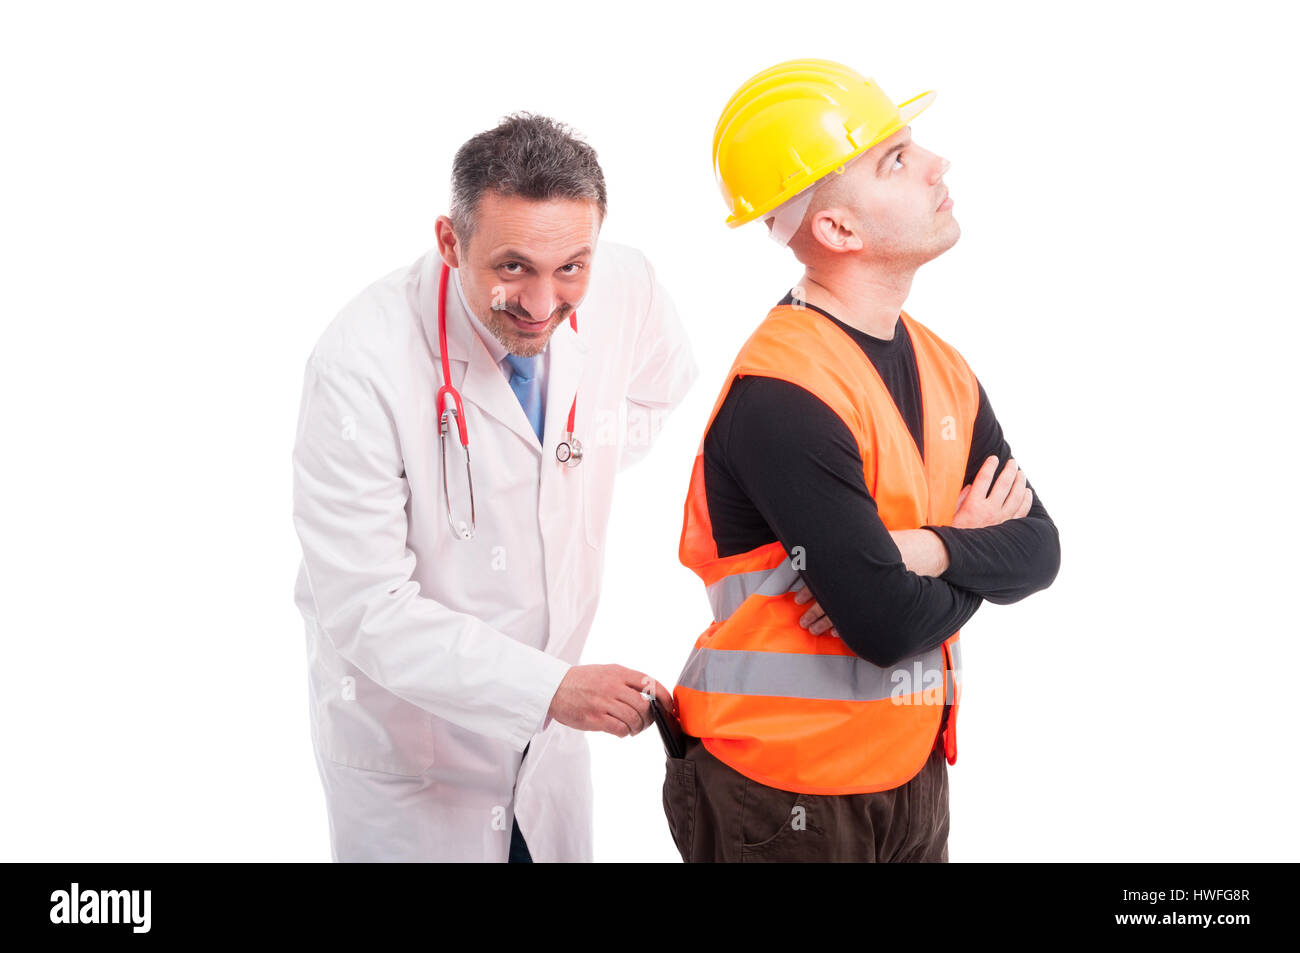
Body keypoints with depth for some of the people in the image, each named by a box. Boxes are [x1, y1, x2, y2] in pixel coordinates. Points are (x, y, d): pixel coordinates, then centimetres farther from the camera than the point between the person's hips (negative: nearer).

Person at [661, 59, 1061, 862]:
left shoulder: (938, 365, 4)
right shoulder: (782, 396, -22)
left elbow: (1038, 548, 0)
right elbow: (890, 626, -25)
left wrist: (926, 550, -20)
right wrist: (975, 546, -6)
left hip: (914, 775, 7)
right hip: (784, 800, -7)